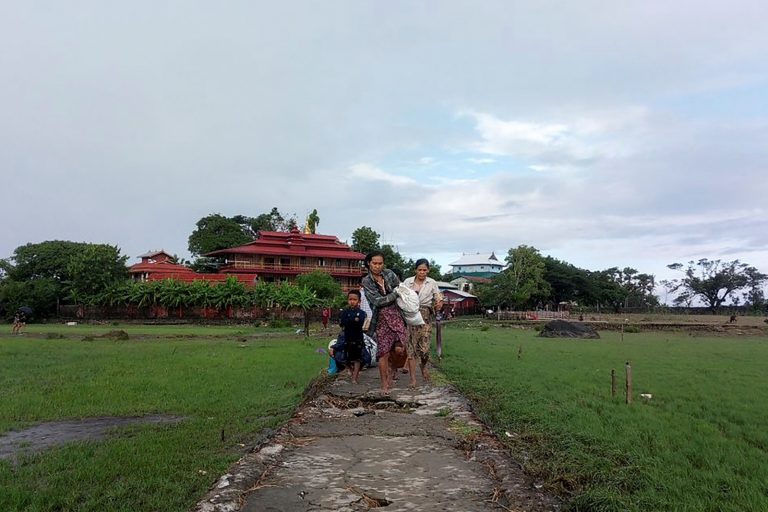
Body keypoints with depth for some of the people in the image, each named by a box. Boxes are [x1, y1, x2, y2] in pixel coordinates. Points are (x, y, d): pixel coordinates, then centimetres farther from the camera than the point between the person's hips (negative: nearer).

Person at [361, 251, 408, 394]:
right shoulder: (366, 281, -4)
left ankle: (390, 373, 25)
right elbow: (377, 301, -11)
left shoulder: (389, 274, 5)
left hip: (396, 315, 3)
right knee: (384, 352, -4)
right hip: (381, 319, -3)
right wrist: (395, 294, -7)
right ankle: (384, 384, 11)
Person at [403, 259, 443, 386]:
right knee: (410, 347, -4)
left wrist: (439, 304, -16)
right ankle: (413, 378, 4)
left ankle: (423, 366, 27)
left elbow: (438, 299, 7)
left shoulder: (432, 283, 6)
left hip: (425, 317, 0)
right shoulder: (407, 282, 5)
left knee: (424, 348, -8)